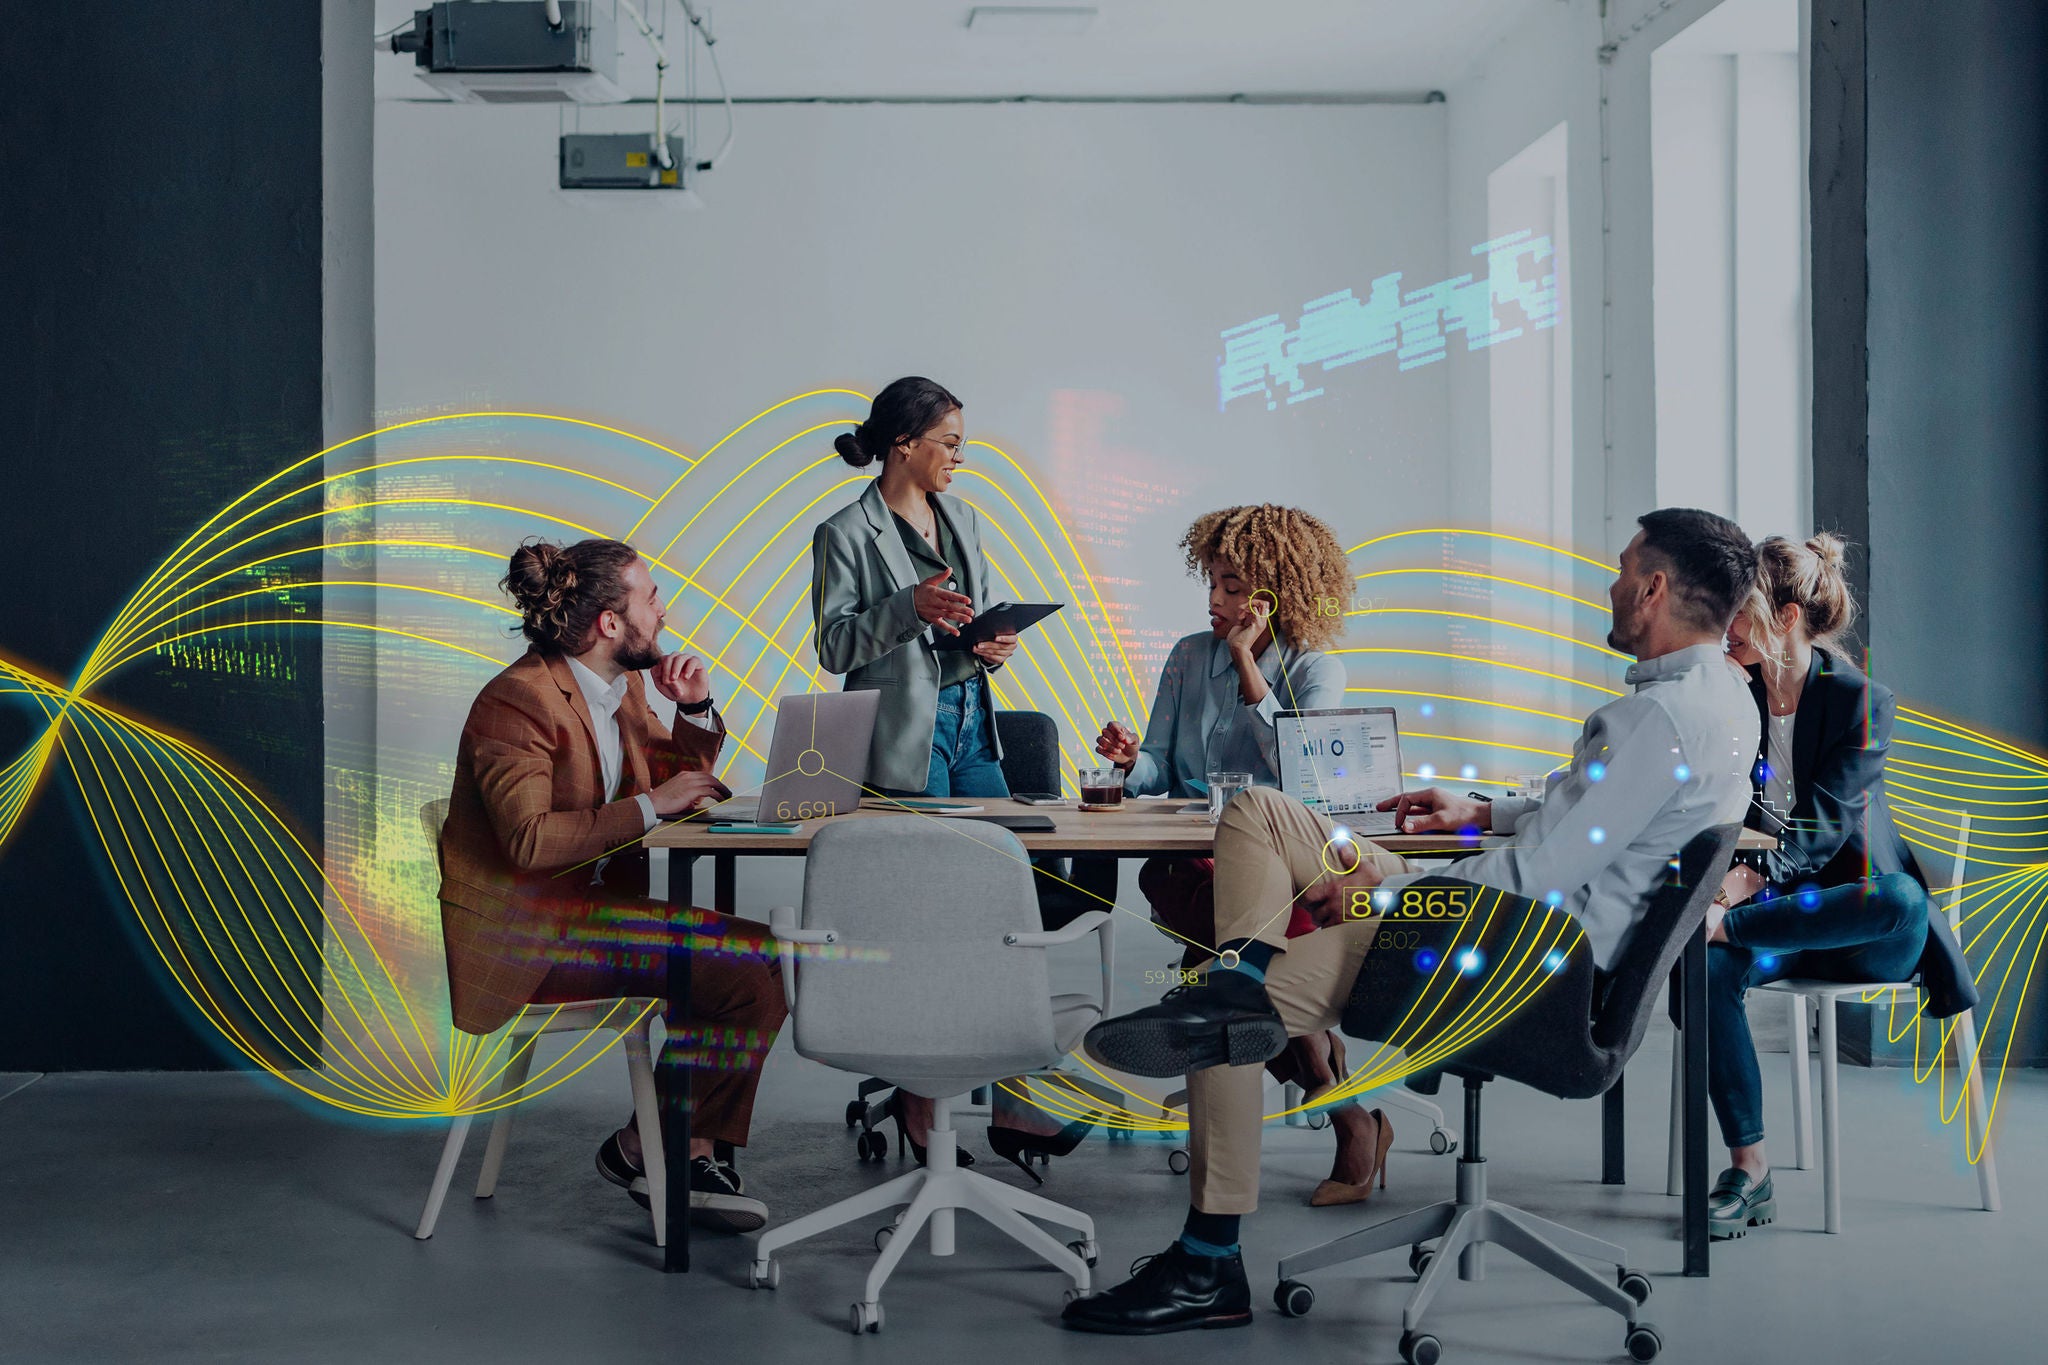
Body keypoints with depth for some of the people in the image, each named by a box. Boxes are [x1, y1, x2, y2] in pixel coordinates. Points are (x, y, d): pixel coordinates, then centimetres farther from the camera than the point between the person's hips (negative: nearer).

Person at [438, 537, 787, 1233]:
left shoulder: (623, 686, 10)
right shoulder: (517, 701, -17)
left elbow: (681, 779, 21)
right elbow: (530, 841, -27)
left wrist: (696, 710, 2)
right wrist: (649, 806, -22)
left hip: (591, 908, 9)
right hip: (521, 934, -9)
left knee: (761, 965, -10)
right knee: (744, 961, -22)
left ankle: (699, 1153, -3)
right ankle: (644, 1146, -4)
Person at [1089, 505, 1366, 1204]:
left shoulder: (1317, 671, 5)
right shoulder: (1190, 655, 14)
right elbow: (1158, 773, 12)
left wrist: (1246, 662, -9)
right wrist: (1131, 760, -13)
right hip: (1191, 863, 2)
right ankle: (1347, 1109, -22)